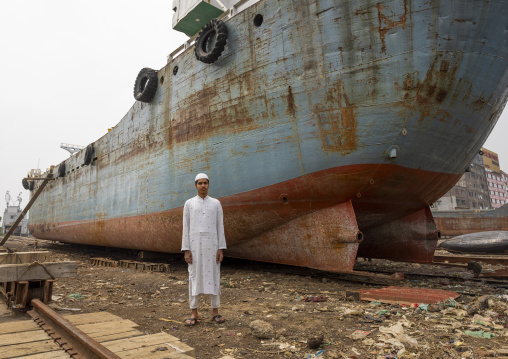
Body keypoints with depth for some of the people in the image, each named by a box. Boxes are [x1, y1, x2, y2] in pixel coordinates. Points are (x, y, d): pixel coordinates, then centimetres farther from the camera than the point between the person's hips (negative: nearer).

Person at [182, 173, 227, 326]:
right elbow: (186, 228, 2)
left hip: (211, 245, 1)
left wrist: (221, 249, -2)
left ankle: (215, 312, 15)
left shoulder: (216, 203, 6)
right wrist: (186, 250, -4)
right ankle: (194, 314, 12)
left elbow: (220, 227, 4)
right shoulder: (189, 203, 4)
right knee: (194, 277, 2)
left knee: (214, 277, 3)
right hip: (195, 245, 0)